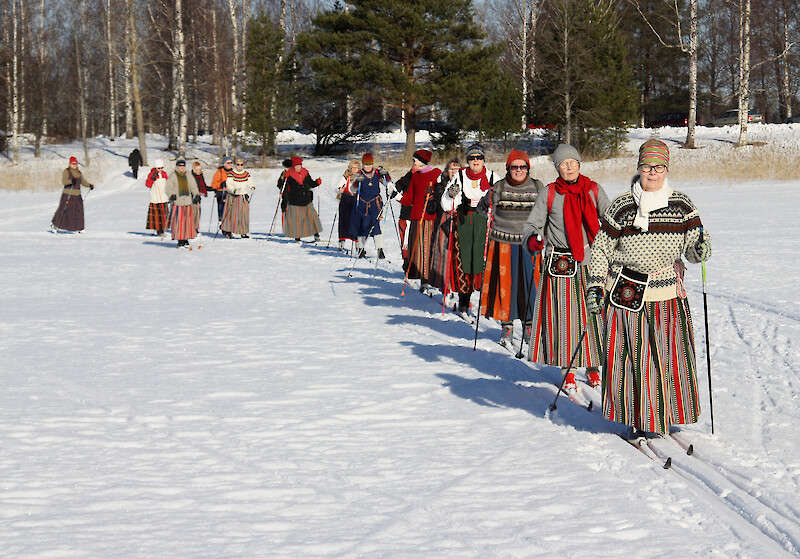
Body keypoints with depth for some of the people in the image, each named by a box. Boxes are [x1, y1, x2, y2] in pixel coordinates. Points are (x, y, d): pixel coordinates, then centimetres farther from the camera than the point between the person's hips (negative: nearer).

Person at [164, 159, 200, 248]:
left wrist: (197, 195, -2)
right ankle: (180, 240, -2)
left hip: (187, 202, 4)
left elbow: (193, 186, 14)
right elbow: (168, 187, -4)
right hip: (177, 202, -4)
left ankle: (186, 240, 9)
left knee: (188, 221, 1)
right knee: (178, 222, -7)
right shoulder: (173, 176, 3)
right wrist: (172, 195, -22)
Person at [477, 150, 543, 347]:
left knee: (531, 282, 0)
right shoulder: (500, 187, 2)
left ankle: (529, 325, 13)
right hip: (504, 243, -1)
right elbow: (482, 209, 1)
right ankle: (507, 326, 10)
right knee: (505, 282, 0)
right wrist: (488, 201, -19)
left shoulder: (537, 187, 5)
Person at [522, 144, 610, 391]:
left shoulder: (594, 190, 8)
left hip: (591, 262, 1)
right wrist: (533, 240, -18)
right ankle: (567, 370, 8)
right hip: (561, 265, -1)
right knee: (563, 315, -2)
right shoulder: (549, 194, 4)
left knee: (593, 313, 2)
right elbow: (532, 224, 4)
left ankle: (593, 367, 17)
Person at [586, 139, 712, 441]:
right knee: (633, 358, -2)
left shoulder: (682, 206, 5)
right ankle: (637, 419, 11)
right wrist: (595, 287, 0)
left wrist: (701, 246, -17)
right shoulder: (621, 206, 1)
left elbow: (693, 252, 7)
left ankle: (663, 415, 17)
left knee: (669, 357, 1)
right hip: (628, 295, -1)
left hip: (668, 296, 2)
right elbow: (601, 249, 7)